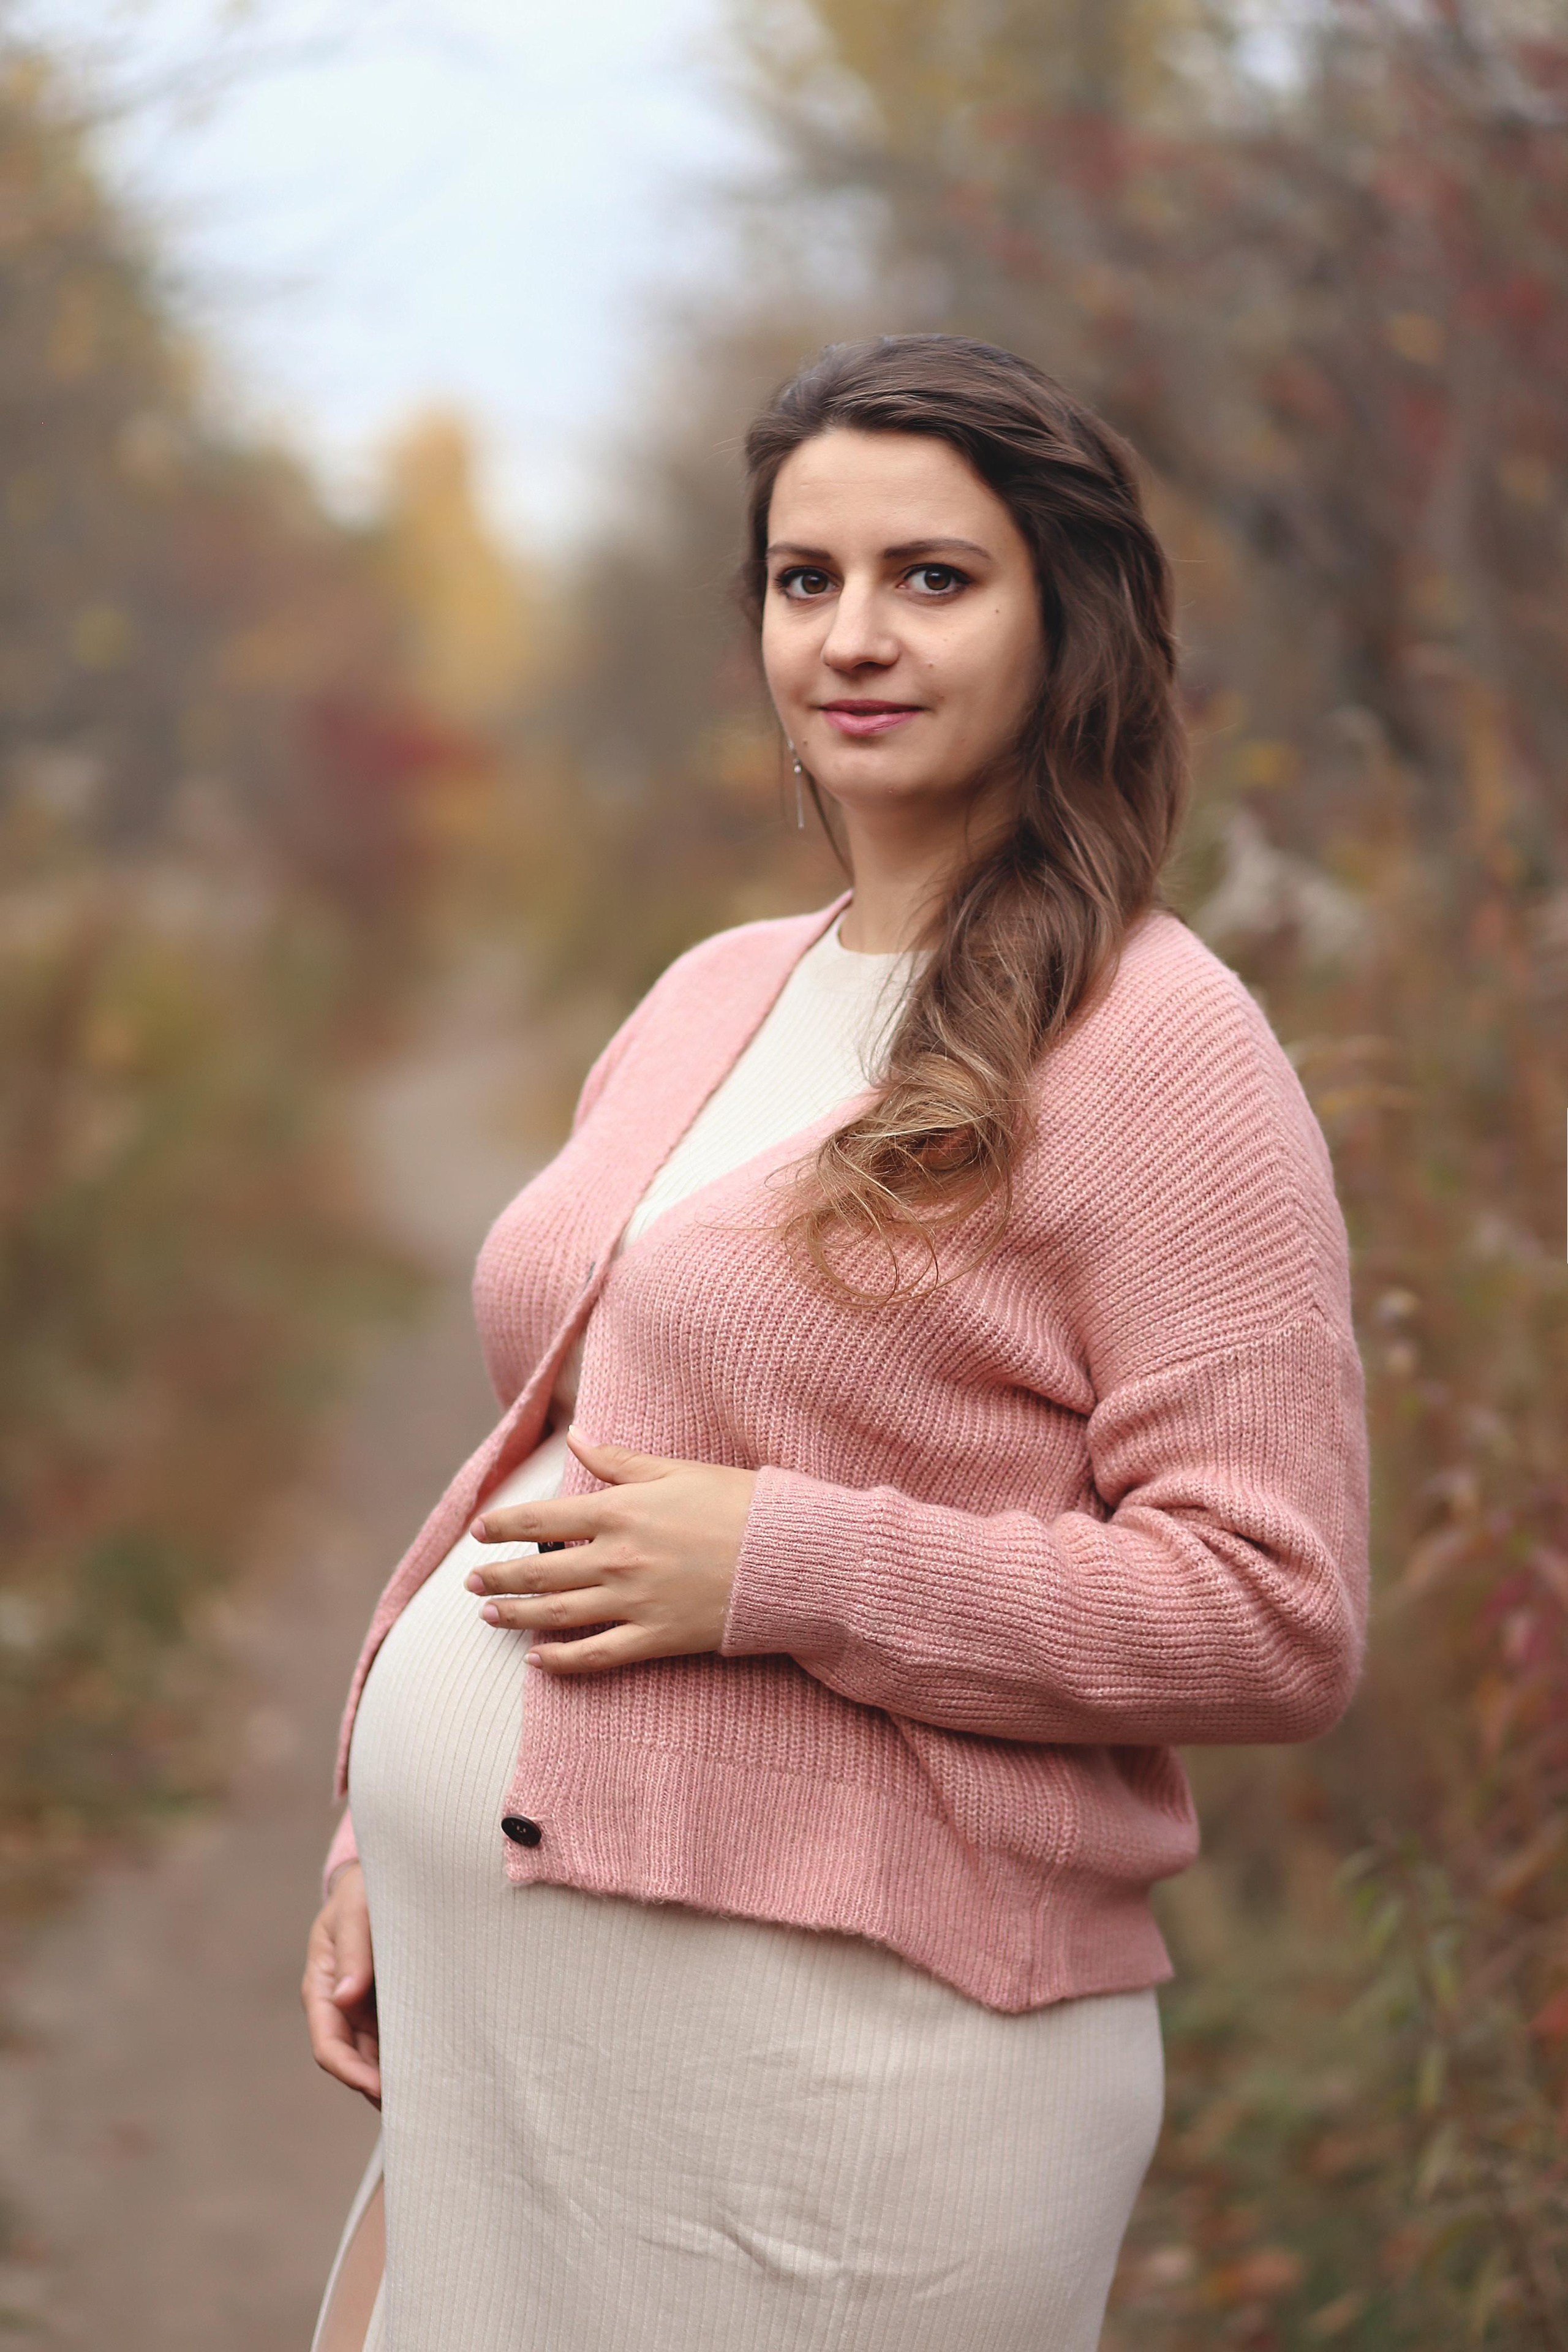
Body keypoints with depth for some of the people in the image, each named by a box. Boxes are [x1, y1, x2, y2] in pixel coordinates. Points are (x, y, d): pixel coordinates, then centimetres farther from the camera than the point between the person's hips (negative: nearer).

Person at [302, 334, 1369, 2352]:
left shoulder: (1153, 1046, -9)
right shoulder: (712, 997, 14)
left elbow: (1276, 1617, -14)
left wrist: (776, 1570, -19)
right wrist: (389, 1818, 16)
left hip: (842, 2037, -7)